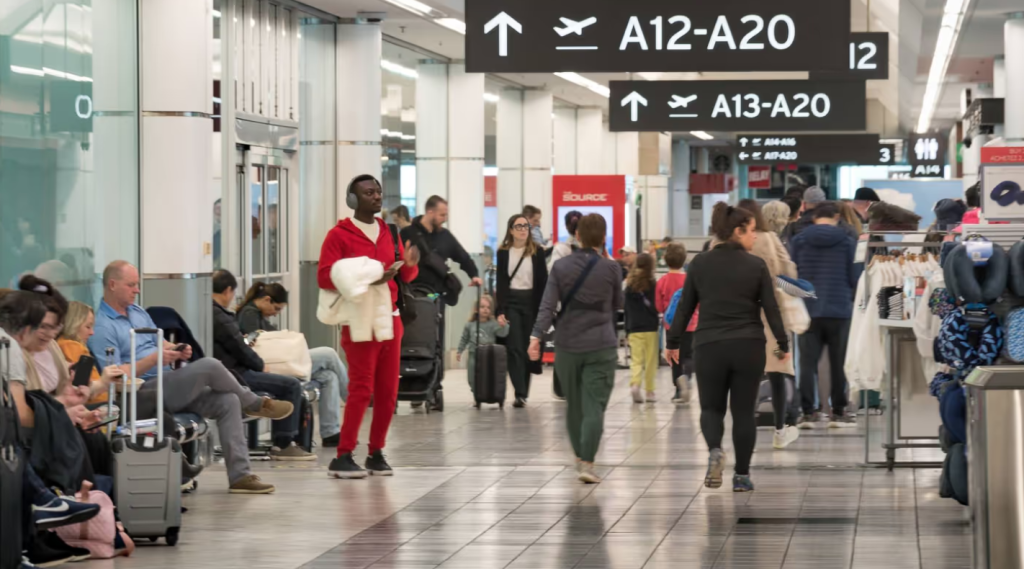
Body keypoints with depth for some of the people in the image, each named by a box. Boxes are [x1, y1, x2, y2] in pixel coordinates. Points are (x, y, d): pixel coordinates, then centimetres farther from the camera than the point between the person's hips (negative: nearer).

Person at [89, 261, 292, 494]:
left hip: (169, 387, 9)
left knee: (227, 401, -10)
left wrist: (177, 351, -1)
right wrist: (154, 359, -22)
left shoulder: (138, 312, 18)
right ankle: (256, 404, 6)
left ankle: (240, 475, -11)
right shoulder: (102, 327, -11)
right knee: (210, 366, -22)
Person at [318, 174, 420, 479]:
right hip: (359, 321, -6)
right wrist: (366, 278, -18)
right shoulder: (339, 235, -3)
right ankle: (343, 457, -7)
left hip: (390, 319, 6)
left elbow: (406, 277, 18)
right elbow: (324, 277, -11)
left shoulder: (390, 233, 16)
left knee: (388, 392, 4)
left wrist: (410, 264, -6)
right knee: (361, 390, -11)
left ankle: (376, 453, 13)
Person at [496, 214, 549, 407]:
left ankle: (524, 392, 14)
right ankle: (520, 393, -12)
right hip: (511, 302, 0)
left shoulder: (537, 252, 1)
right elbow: (501, 282, 1)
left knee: (528, 348, 4)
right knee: (514, 347, -9)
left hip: (531, 302, 0)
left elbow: (543, 282, 2)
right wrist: (500, 311, -6)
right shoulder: (503, 252, 3)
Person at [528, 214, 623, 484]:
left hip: (567, 345, 2)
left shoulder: (561, 267, -1)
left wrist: (536, 336, -15)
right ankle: (587, 463, -16)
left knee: (574, 404, 17)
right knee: (594, 406, -4)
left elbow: (548, 305, -10)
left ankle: (580, 457, 31)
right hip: (601, 346, -2)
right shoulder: (610, 268, -4)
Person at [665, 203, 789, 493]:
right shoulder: (756, 265, -4)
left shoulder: (700, 264, 1)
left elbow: (685, 306, 4)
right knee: (744, 412, 10)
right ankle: (742, 475, 10)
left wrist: (673, 343, 13)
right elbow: (771, 309, -3)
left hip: (709, 346, 1)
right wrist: (783, 344, 8)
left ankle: (715, 450, -16)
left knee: (712, 408, 14)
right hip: (748, 347, -1)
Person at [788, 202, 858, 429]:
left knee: (808, 363, 2)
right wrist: (854, 299, 23)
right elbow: (854, 277, 3)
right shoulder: (847, 242, 0)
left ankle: (807, 413, -3)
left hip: (808, 310, 1)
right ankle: (838, 412, 10)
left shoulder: (798, 241, 3)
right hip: (839, 310, -1)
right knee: (839, 364, 8)